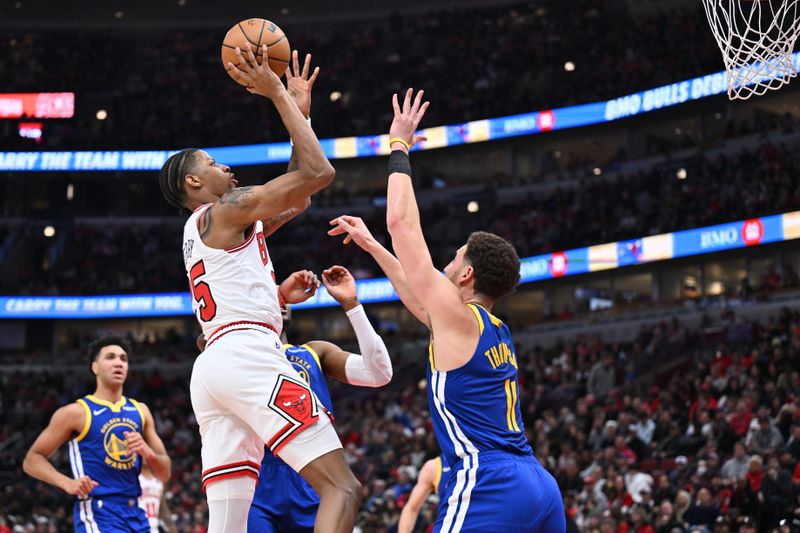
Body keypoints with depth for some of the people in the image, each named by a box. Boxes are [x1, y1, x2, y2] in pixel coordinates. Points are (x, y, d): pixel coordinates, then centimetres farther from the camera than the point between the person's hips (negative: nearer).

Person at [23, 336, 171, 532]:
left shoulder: (140, 411, 13)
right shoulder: (76, 412, -2)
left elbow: (165, 473, 15)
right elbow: (32, 460, 1)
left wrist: (147, 452, -7)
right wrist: (67, 483, -15)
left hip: (134, 514, 7)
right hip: (97, 513, -7)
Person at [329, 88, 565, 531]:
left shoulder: (457, 316, -2)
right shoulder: (498, 333, 21)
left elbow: (402, 223, 2)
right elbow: (417, 296, 38)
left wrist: (398, 148, 12)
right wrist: (370, 245, 44)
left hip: (489, 488, -9)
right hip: (540, 487, 9)